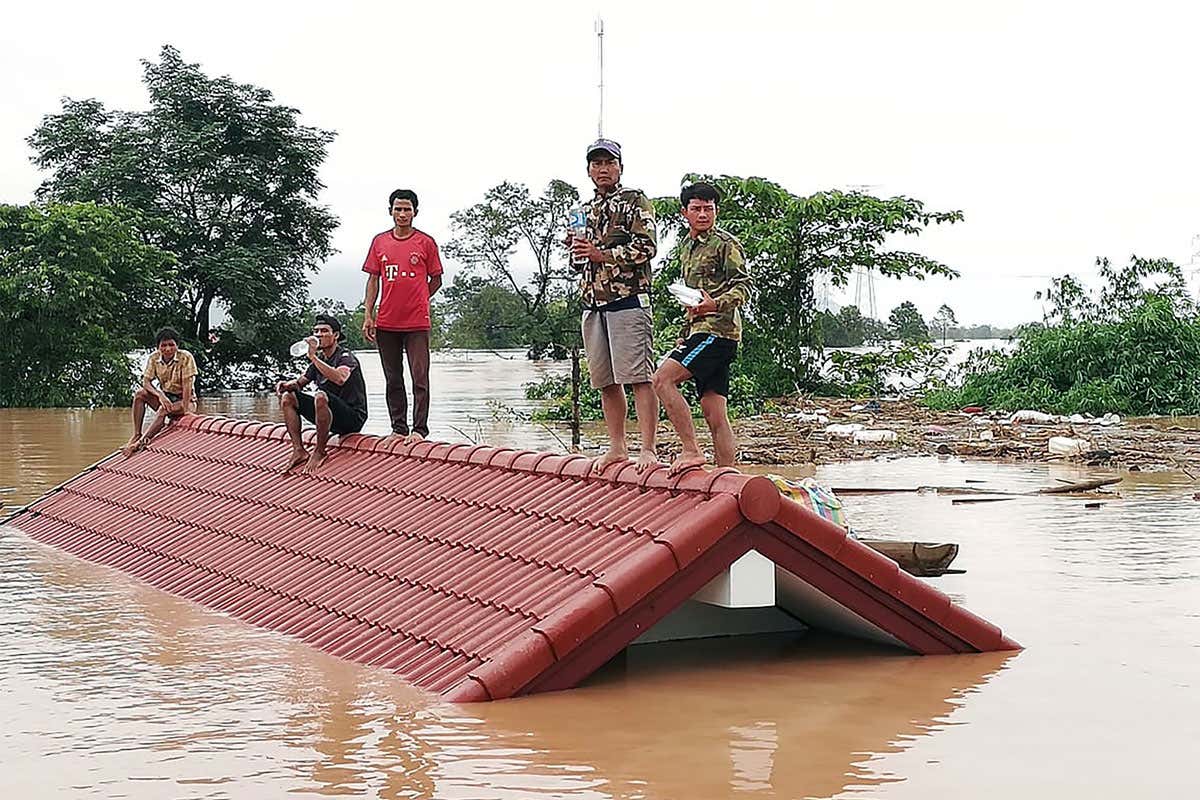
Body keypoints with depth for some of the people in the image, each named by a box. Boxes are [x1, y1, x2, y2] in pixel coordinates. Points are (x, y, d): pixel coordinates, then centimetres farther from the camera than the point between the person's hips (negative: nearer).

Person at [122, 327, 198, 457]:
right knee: (139, 394, -20)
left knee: (164, 410, -35)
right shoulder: (154, 358, -5)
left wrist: (186, 410, -26)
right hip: (165, 397, 5)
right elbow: (146, 382, -9)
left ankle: (142, 441, -36)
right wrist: (160, 395, -28)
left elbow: (187, 385, -20)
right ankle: (136, 435, -23)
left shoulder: (186, 357, -17)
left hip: (184, 400, -5)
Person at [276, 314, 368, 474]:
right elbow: (300, 382, 22)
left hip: (353, 417, -8)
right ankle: (299, 451, -6)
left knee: (321, 396, -36)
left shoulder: (345, 357, -11)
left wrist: (313, 357, -32)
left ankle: (320, 452, -21)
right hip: (331, 417, 8)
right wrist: (286, 385, -2)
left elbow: (340, 378, -33)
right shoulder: (319, 359, 13)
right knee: (287, 397, 2)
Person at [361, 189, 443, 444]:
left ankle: (419, 429, -3)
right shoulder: (380, 242, 9)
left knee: (420, 378, -6)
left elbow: (436, 280, 8)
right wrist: (368, 314, 4)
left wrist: (416, 300, 2)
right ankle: (399, 428, 15)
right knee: (393, 380, 8)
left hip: (417, 322, -3)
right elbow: (373, 279, 11)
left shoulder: (426, 242, 1)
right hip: (386, 323, 3)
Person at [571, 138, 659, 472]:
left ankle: (648, 450, -13)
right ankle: (617, 448, 16)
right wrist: (578, 251, 3)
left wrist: (602, 254, -14)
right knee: (606, 381, 9)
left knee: (639, 378, -11)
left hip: (628, 300, -7)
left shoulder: (635, 201, 1)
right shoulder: (586, 210, 21)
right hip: (592, 304, 7)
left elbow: (646, 247, -10)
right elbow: (577, 259, 27)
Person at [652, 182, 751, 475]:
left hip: (718, 329, -8)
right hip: (699, 331, 8)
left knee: (663, 379, -20)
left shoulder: (726, 244, -3)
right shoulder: (686, 247, 22)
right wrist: (685, 333, 27)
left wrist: (716, 305, -29)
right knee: (714, 413, 4)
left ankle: (692, 450, -18)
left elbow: (744, 286, -12)